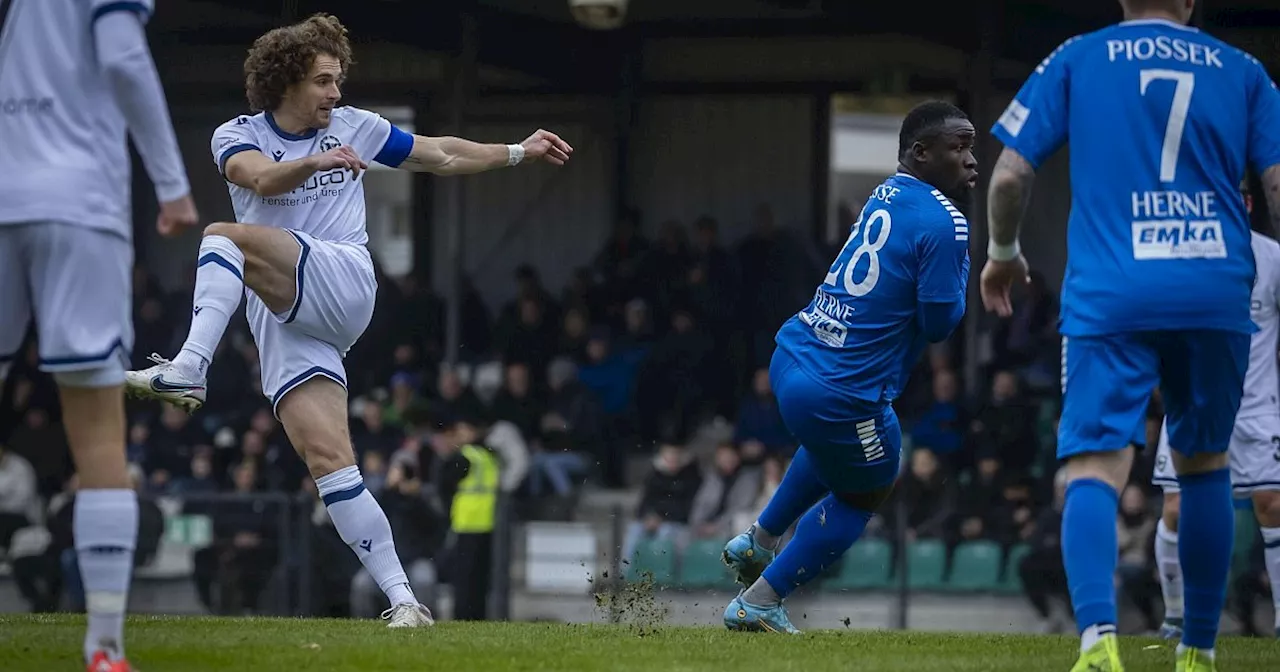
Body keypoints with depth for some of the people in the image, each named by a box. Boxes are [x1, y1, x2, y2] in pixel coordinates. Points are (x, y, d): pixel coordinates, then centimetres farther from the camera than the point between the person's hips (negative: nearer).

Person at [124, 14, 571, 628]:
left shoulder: (352, 127, 14)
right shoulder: (238, 137, 7)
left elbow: (442, 156, 25)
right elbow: (261, 179, -16)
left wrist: (520, 153, 20)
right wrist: (315, 162, -34)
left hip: (342, 282, -1)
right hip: (282, 321, 1)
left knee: (224, 236, -27)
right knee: (327, 458, -14)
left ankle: (188, 370, -44)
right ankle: (402, 600, -16)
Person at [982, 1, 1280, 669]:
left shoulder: (1077, 60, 9)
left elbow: (1010, 174, 6)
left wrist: (1002, 253, 23)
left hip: (1109, 296, -2)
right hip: (1216, 296, 2)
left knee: (1095, 466, -9)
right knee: (1203, 464, 19)